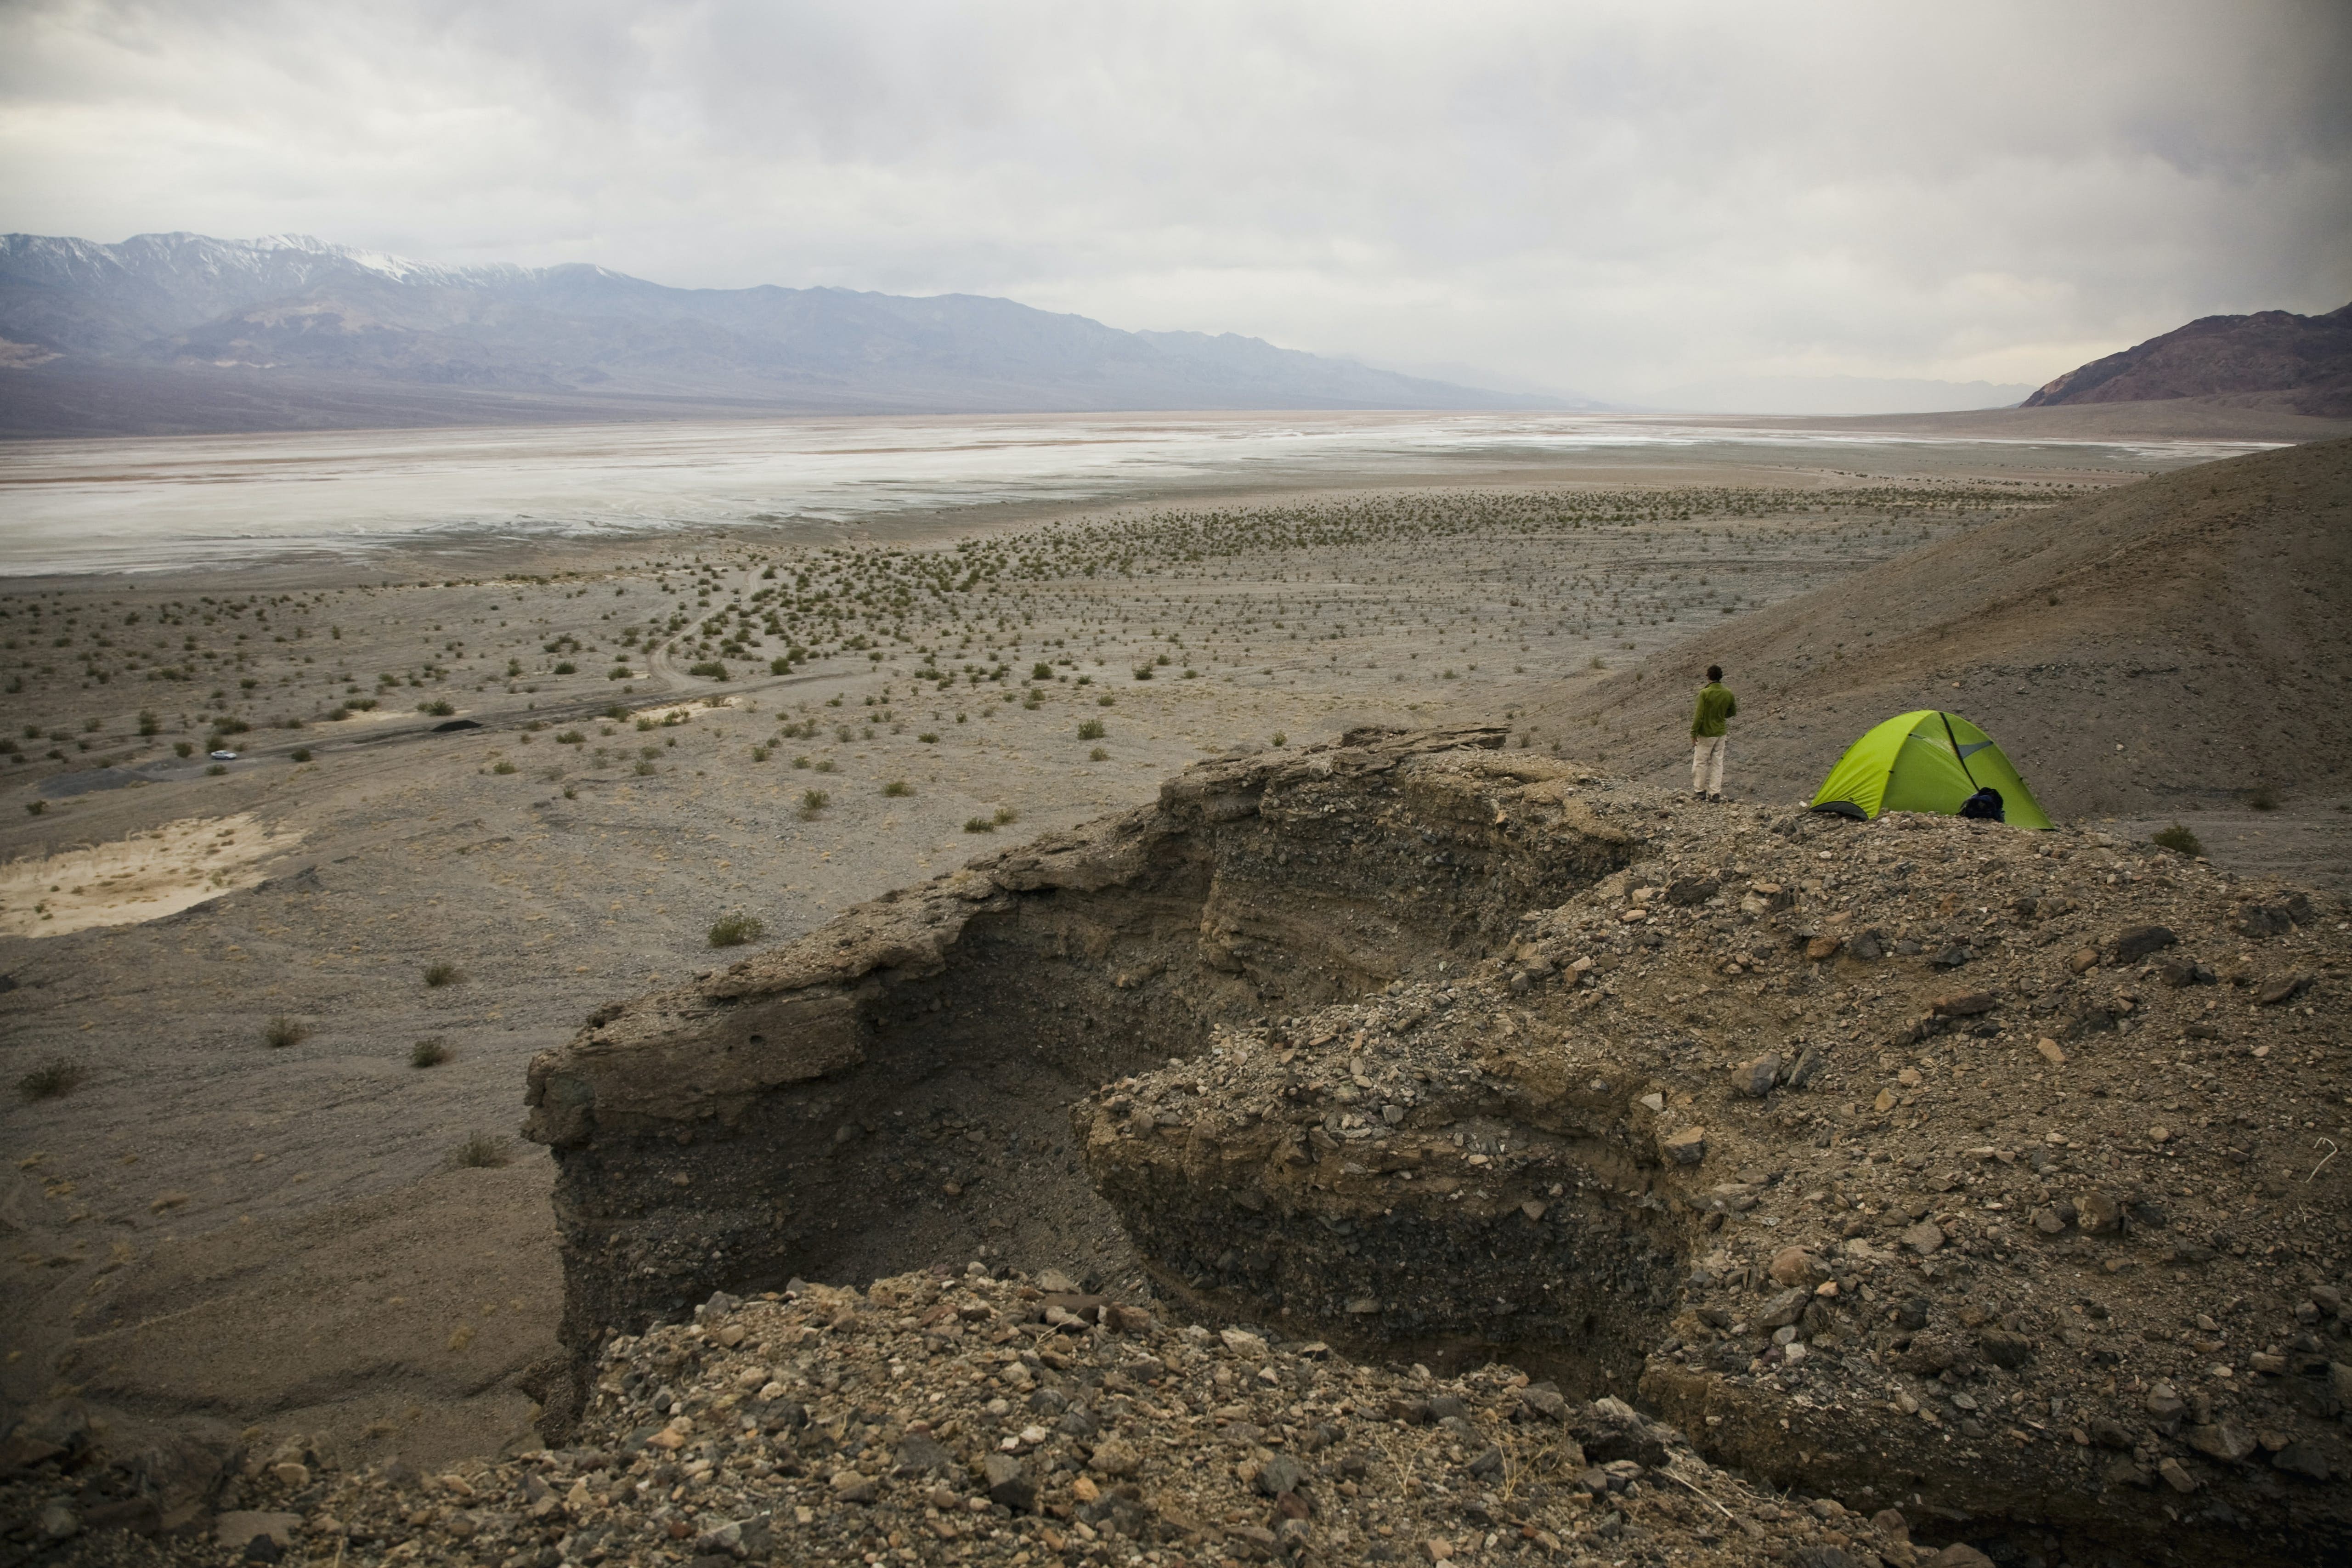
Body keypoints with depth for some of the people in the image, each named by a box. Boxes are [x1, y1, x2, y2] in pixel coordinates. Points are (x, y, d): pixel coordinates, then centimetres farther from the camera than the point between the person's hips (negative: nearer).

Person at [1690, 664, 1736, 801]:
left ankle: (1700, 791, 12)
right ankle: (1715, 793, 11)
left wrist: (1693, 733, -11)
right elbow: (1732, 712, 12)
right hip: (1720, 733, 5)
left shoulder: (1704, 693, -18)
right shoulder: (1728, 694, -2)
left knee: (1700, 763, 7)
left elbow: (1699, 716, -18)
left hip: (1705, 734, -5)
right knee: (1717, 763, 10)